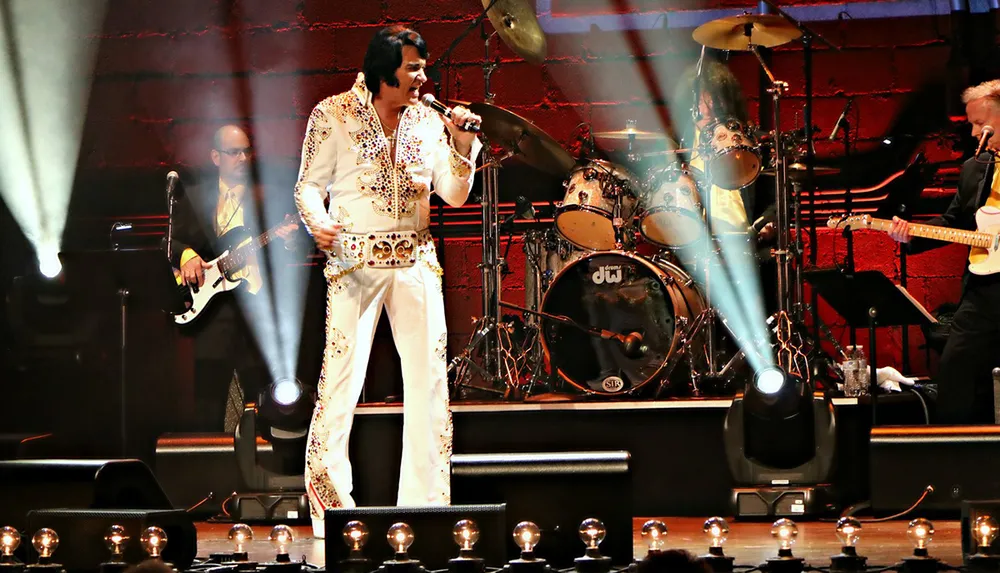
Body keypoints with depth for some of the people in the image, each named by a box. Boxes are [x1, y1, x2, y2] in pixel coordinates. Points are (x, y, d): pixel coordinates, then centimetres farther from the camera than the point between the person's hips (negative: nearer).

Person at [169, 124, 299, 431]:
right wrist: (186, 255, -11)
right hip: (211, 309, 0)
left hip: (257, 305, 0)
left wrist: (287, 239, -15)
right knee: (207, 408, -1)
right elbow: (171, 240, 10)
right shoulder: (193, 197, 13)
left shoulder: (267, 197, 10)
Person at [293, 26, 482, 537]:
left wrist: (462, 144, -7)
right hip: (355, 260, -4)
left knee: (429, 378, 2)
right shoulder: (334, 115, -1)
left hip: (416, 260, 4)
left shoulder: (427, 120, 10)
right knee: (342, 379, -10)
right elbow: (309, 185, 0)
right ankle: (329, 511, -3)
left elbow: (454, 195, 8)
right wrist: (318, 223, -19)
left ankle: (426, 506, 10)